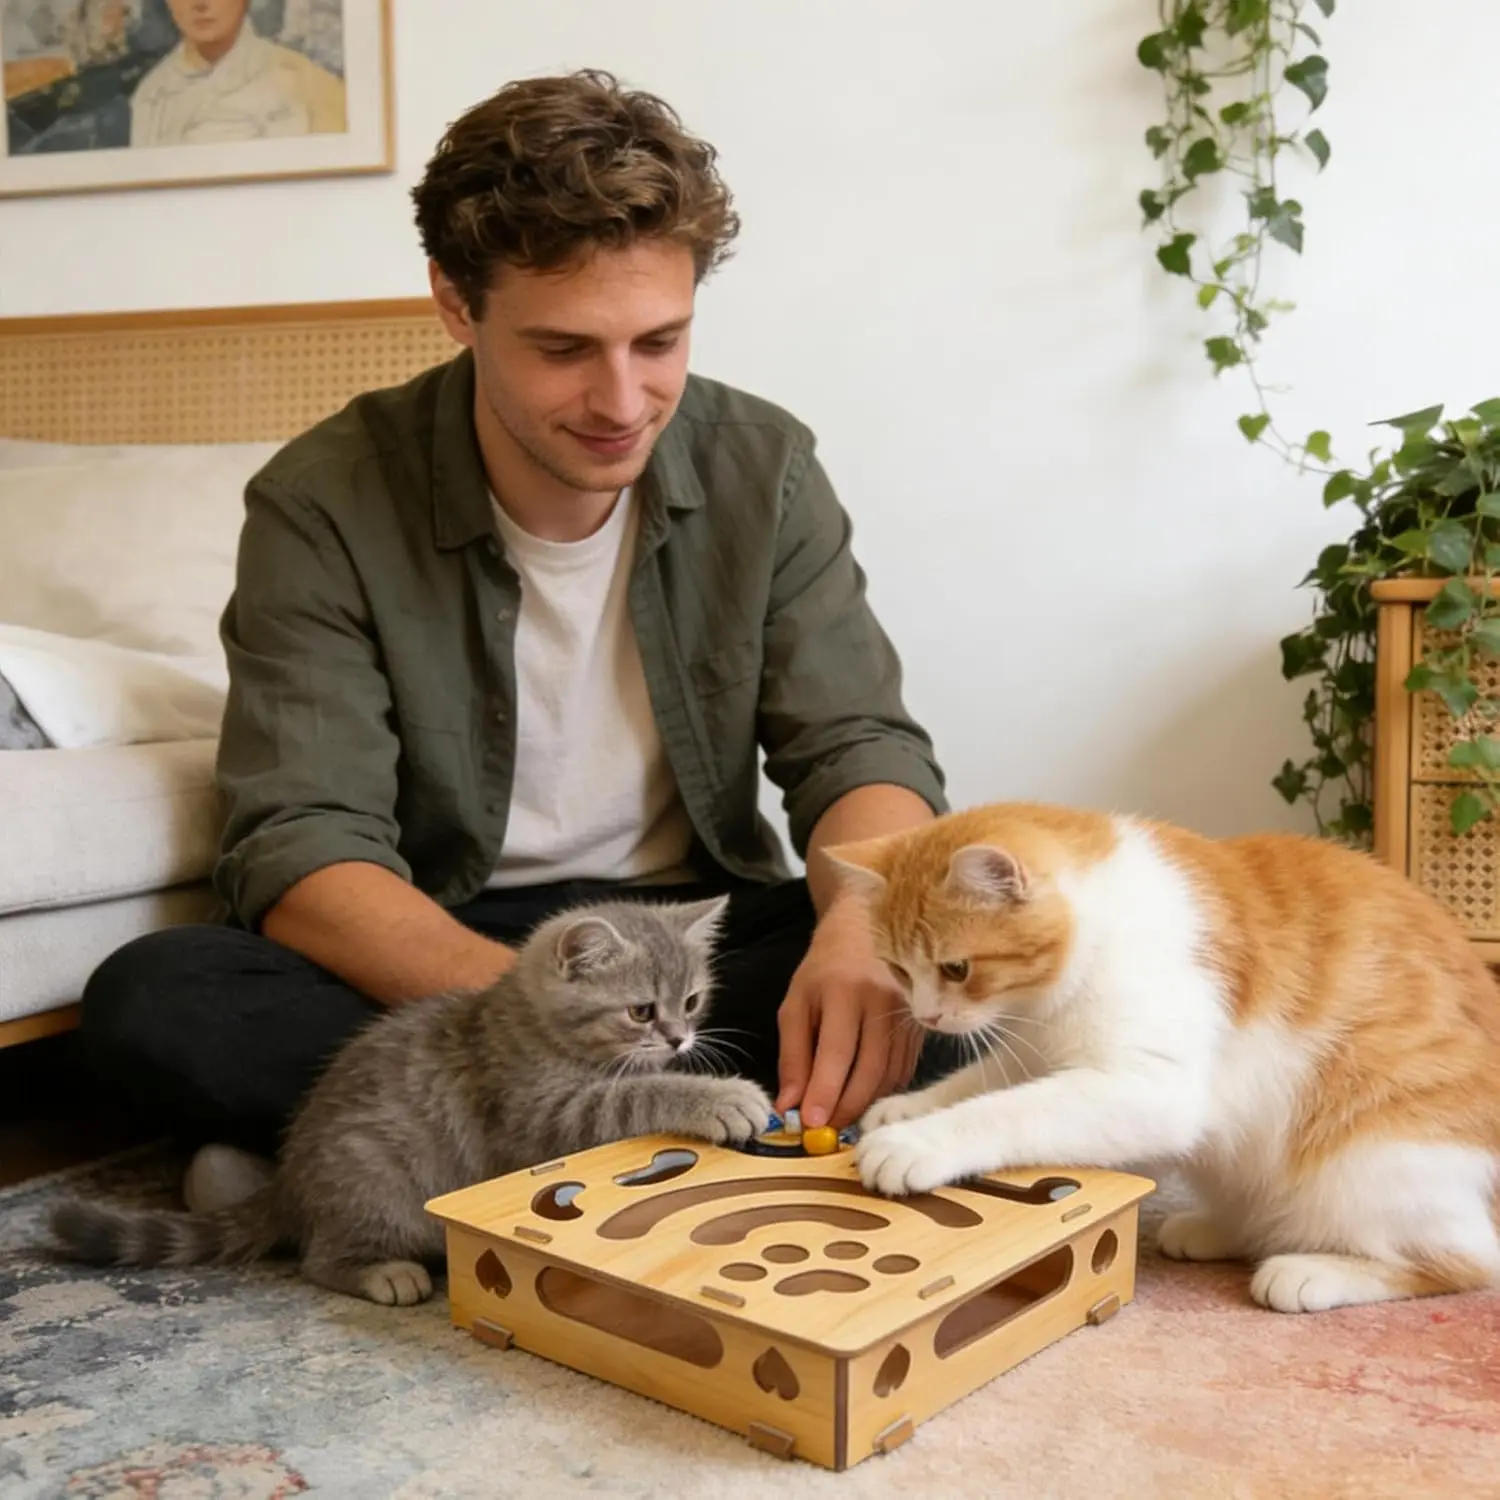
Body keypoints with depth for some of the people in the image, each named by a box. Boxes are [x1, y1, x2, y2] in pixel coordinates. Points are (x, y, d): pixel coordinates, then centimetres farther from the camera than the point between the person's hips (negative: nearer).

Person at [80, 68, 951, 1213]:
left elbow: (860, 746, -7)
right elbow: (300, 848, -19)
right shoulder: (324, 506, -12)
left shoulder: (765, 467, -4)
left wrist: (862, 924, -32)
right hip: (441, 952, -1)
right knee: (147, 1000, -28)